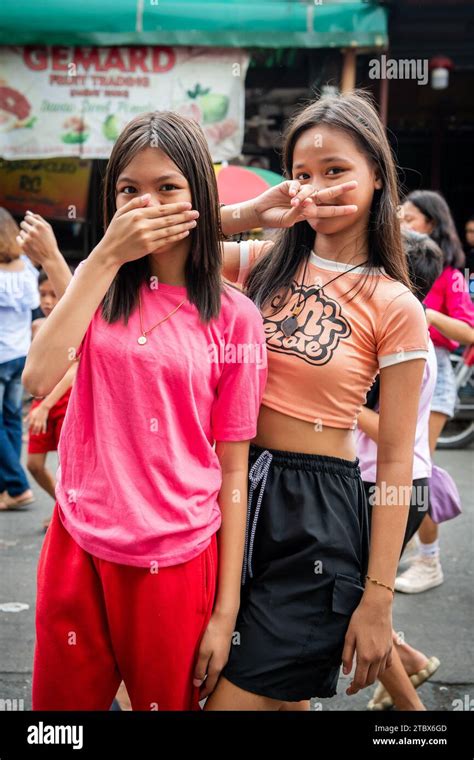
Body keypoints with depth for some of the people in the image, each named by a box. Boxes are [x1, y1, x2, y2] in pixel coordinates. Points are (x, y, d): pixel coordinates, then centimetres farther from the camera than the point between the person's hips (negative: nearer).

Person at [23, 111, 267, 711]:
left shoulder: (233, 317, -5)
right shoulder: (99, 286, 3)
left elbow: (232, 469, -4)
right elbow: (38, 378, -16)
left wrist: (226, 610, -4)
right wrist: (105, 257, -16)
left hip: (175, 563, -2)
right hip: (78, 548, 3)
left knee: (167, 700, 16)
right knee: (62, 700, 17)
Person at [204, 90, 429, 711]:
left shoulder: (394, 307, -8)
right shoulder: (264, 263, 4)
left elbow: (396, 461, -8)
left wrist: (378, 601, -10)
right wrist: (251, 212, -14)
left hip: (316, 510, -4)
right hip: (236, 486, 4)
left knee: (243, 695, 3)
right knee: (279, 696, 16)